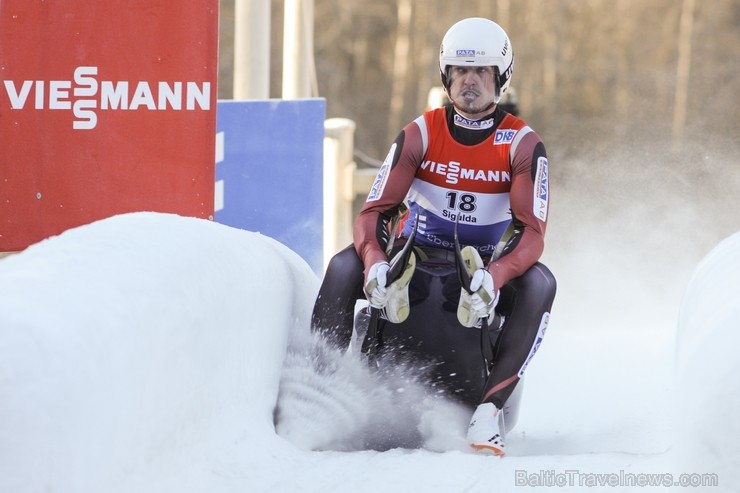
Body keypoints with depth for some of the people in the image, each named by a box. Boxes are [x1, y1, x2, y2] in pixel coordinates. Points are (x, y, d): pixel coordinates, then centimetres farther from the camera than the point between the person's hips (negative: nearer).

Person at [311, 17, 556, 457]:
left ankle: (488, 410, -39)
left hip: (488, 264, -1)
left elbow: (532, 232, -16)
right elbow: (375, 210, -7)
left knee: (539, 284, -33)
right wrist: (375, 263, -30)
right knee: (343, 268, -26)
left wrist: (494, 276, -37)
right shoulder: (420, 134, -2)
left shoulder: (523, 145, -7)